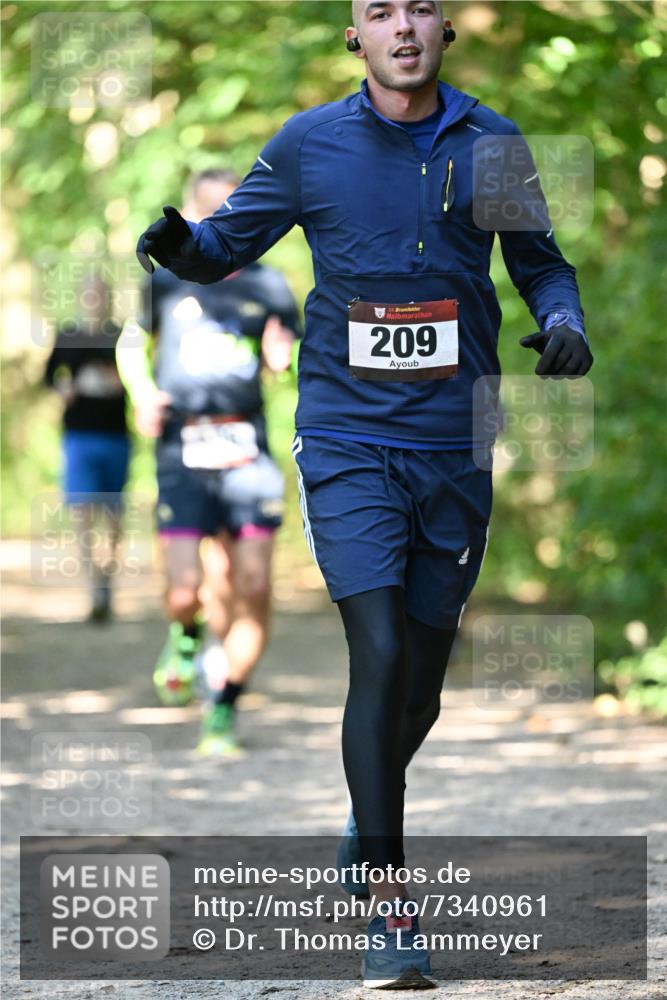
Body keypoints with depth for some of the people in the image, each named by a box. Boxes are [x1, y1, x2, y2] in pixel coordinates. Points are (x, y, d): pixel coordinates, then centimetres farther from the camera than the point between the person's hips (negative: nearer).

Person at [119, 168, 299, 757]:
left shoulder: (267, 287, 8)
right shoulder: (167, 281, 7)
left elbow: (289, 362, 17)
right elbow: (132, 343, 21)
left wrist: (283, 358, -7)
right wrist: (143, 394, 3)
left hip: (247, 452, 1)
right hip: (183, 452, -1)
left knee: (253, 592, -7)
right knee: (185, 591, -10)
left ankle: (224, 710, 9)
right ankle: (185, 640, 28)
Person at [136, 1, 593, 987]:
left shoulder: (492, 144, 4)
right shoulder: (306, 145, 1)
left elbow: (540, 262, 16)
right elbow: (228, 242, 10)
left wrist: (563, 321, -6)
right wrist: (178, 244, -13)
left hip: (456, 446, 2)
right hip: (349, 443, -2)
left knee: (423, 674, 11)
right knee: (381, 657, -16)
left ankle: (369, 819, 43)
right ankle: (388, 904, -11)